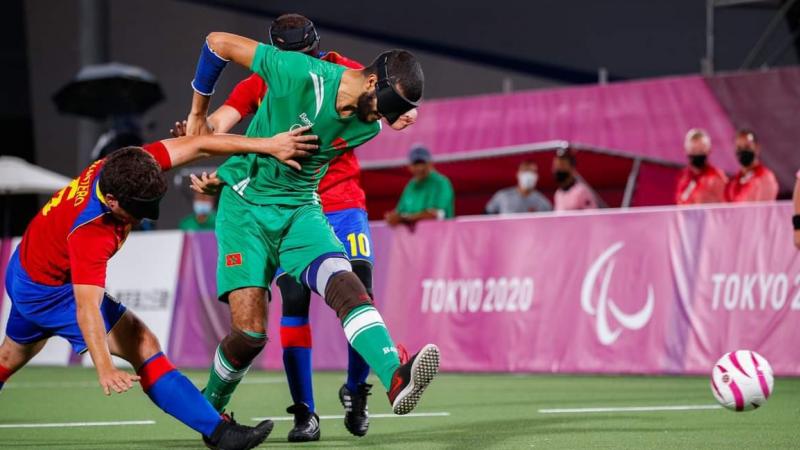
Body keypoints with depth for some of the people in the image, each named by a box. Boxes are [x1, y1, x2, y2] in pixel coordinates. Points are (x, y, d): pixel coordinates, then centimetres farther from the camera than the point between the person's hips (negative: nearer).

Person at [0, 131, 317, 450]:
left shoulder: (127, 169, -22)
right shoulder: (90, 232, -41)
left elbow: (197, 145, -16)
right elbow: (87, 307, -47)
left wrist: (268, 145, -17)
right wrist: (105, 369, -59)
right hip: (50, 290, -9)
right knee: (144, 346, -19)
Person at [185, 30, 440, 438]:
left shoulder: (368, 126, -2)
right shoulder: (300, 75, -21)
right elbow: (219, 42, -11)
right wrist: (198, 115, 1)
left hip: (301, 209, 4)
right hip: (245, 206, -4)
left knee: (345, 284, -24)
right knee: (249, 331, -10)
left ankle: (396, 379, -44)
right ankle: (209, 408, 18)